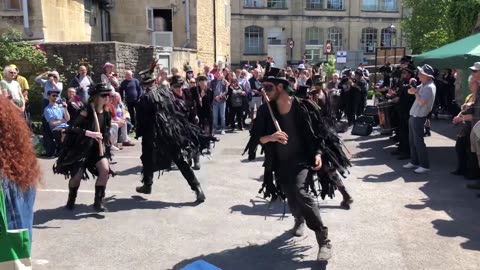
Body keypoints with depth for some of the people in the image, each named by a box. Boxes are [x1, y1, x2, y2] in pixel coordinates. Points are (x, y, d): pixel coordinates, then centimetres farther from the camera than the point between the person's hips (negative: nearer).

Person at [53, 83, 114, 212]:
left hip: (98, 147, 5)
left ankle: (98, 201, 0)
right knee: (77, 175, -2)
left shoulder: (106, 112, 0)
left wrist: (105, 143, 5)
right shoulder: (87, 112, -18)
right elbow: (72, 128, -22)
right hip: (82, 147, -5)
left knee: (105, 170, -14)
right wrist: (89, 133, -32)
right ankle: (71, 200, 27)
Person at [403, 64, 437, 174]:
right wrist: (412, 85, 0)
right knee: (412, 141, 16)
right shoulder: (423, 85, 13)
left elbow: (421, 101, -25)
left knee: (418, 141, -6)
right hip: (413, 115, 10)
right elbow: (410, 91, 19)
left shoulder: (429, 87, -17)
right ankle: (414, 162, 26)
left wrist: (416, 92, -11)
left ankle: (425, 166, 0)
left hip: (419, 117, -10)